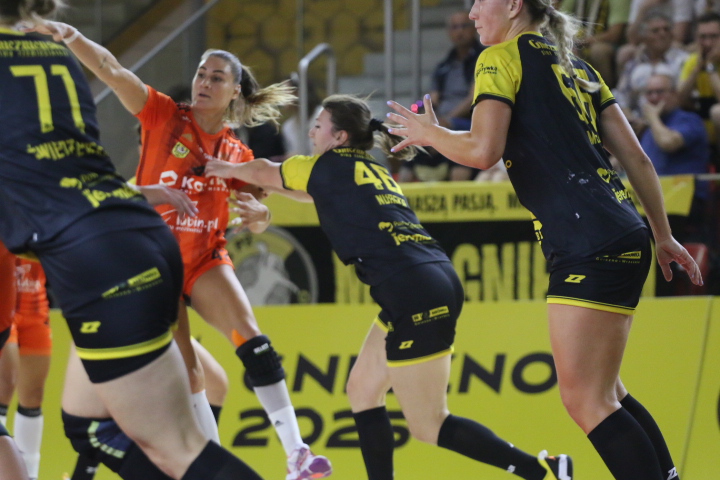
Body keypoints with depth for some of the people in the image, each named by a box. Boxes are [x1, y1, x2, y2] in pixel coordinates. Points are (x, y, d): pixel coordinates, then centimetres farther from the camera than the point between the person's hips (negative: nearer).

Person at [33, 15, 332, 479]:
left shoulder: (238, 153, 6)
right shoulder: (164, 115, -3)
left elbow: (257, 222, 13)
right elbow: (111, 70, -17)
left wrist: (260, 214, -12)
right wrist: (70, 35, -33)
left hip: (206, 261, 1)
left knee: (251, 338, -19)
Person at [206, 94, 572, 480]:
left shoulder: (331, 166, 2)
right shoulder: (369, 171, 24)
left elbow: (265, 172, 20)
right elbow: (318, 191, 45)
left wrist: (227, 169, 39)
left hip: (415, 293, -9)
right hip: (432, 285, 9)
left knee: (430, 427, -5)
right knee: (362, 390, 18)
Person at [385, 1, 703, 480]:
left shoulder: (502, 57, -1)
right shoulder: (574, 66, 22)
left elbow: (483, 150, -15)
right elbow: (636, 157, 19)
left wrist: (429, 133, 4)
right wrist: (663, 235, 25)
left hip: (588, 243, -9)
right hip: (625, 240, 9)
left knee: (585, 400, -9)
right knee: (604, 395, 16)